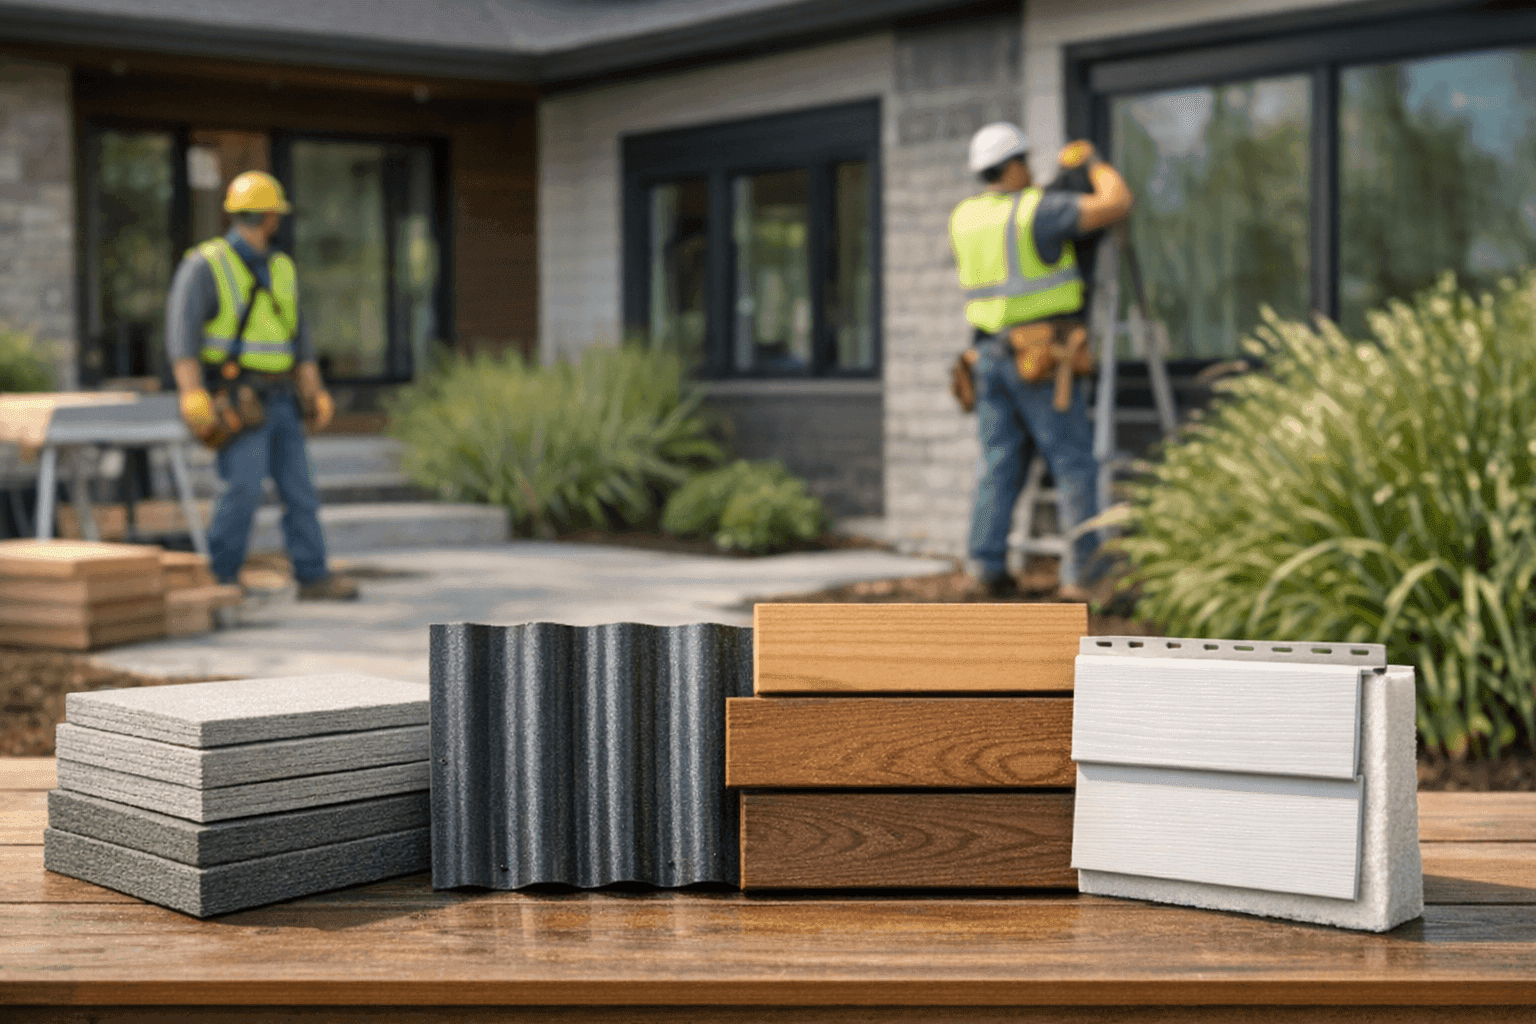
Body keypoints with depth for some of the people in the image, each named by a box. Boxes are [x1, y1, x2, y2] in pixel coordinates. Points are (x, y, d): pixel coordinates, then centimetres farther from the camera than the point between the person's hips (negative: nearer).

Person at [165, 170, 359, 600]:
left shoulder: (282, 270, 11)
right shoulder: (204, 266, -11)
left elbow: (299, 339, 16)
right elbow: (181, 334, -19)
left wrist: (316, 395, 9)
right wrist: (193, 397, -29)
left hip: (277, 400, 7)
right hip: (234, 403, -6)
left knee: (299, 488, 3)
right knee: (244, 488, -16)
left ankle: (313, 578, 10)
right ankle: (220, 577, -3)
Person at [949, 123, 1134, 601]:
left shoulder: (963, 217, 9)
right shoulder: (1039, 210, -12)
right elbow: (1118, 202, -13)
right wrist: (1092, 161, 5)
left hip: (991, 354, 6)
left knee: (998, 463, 8)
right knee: (1074, 464, -2)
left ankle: (987, 567, -1)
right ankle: (1079, 576, -7)